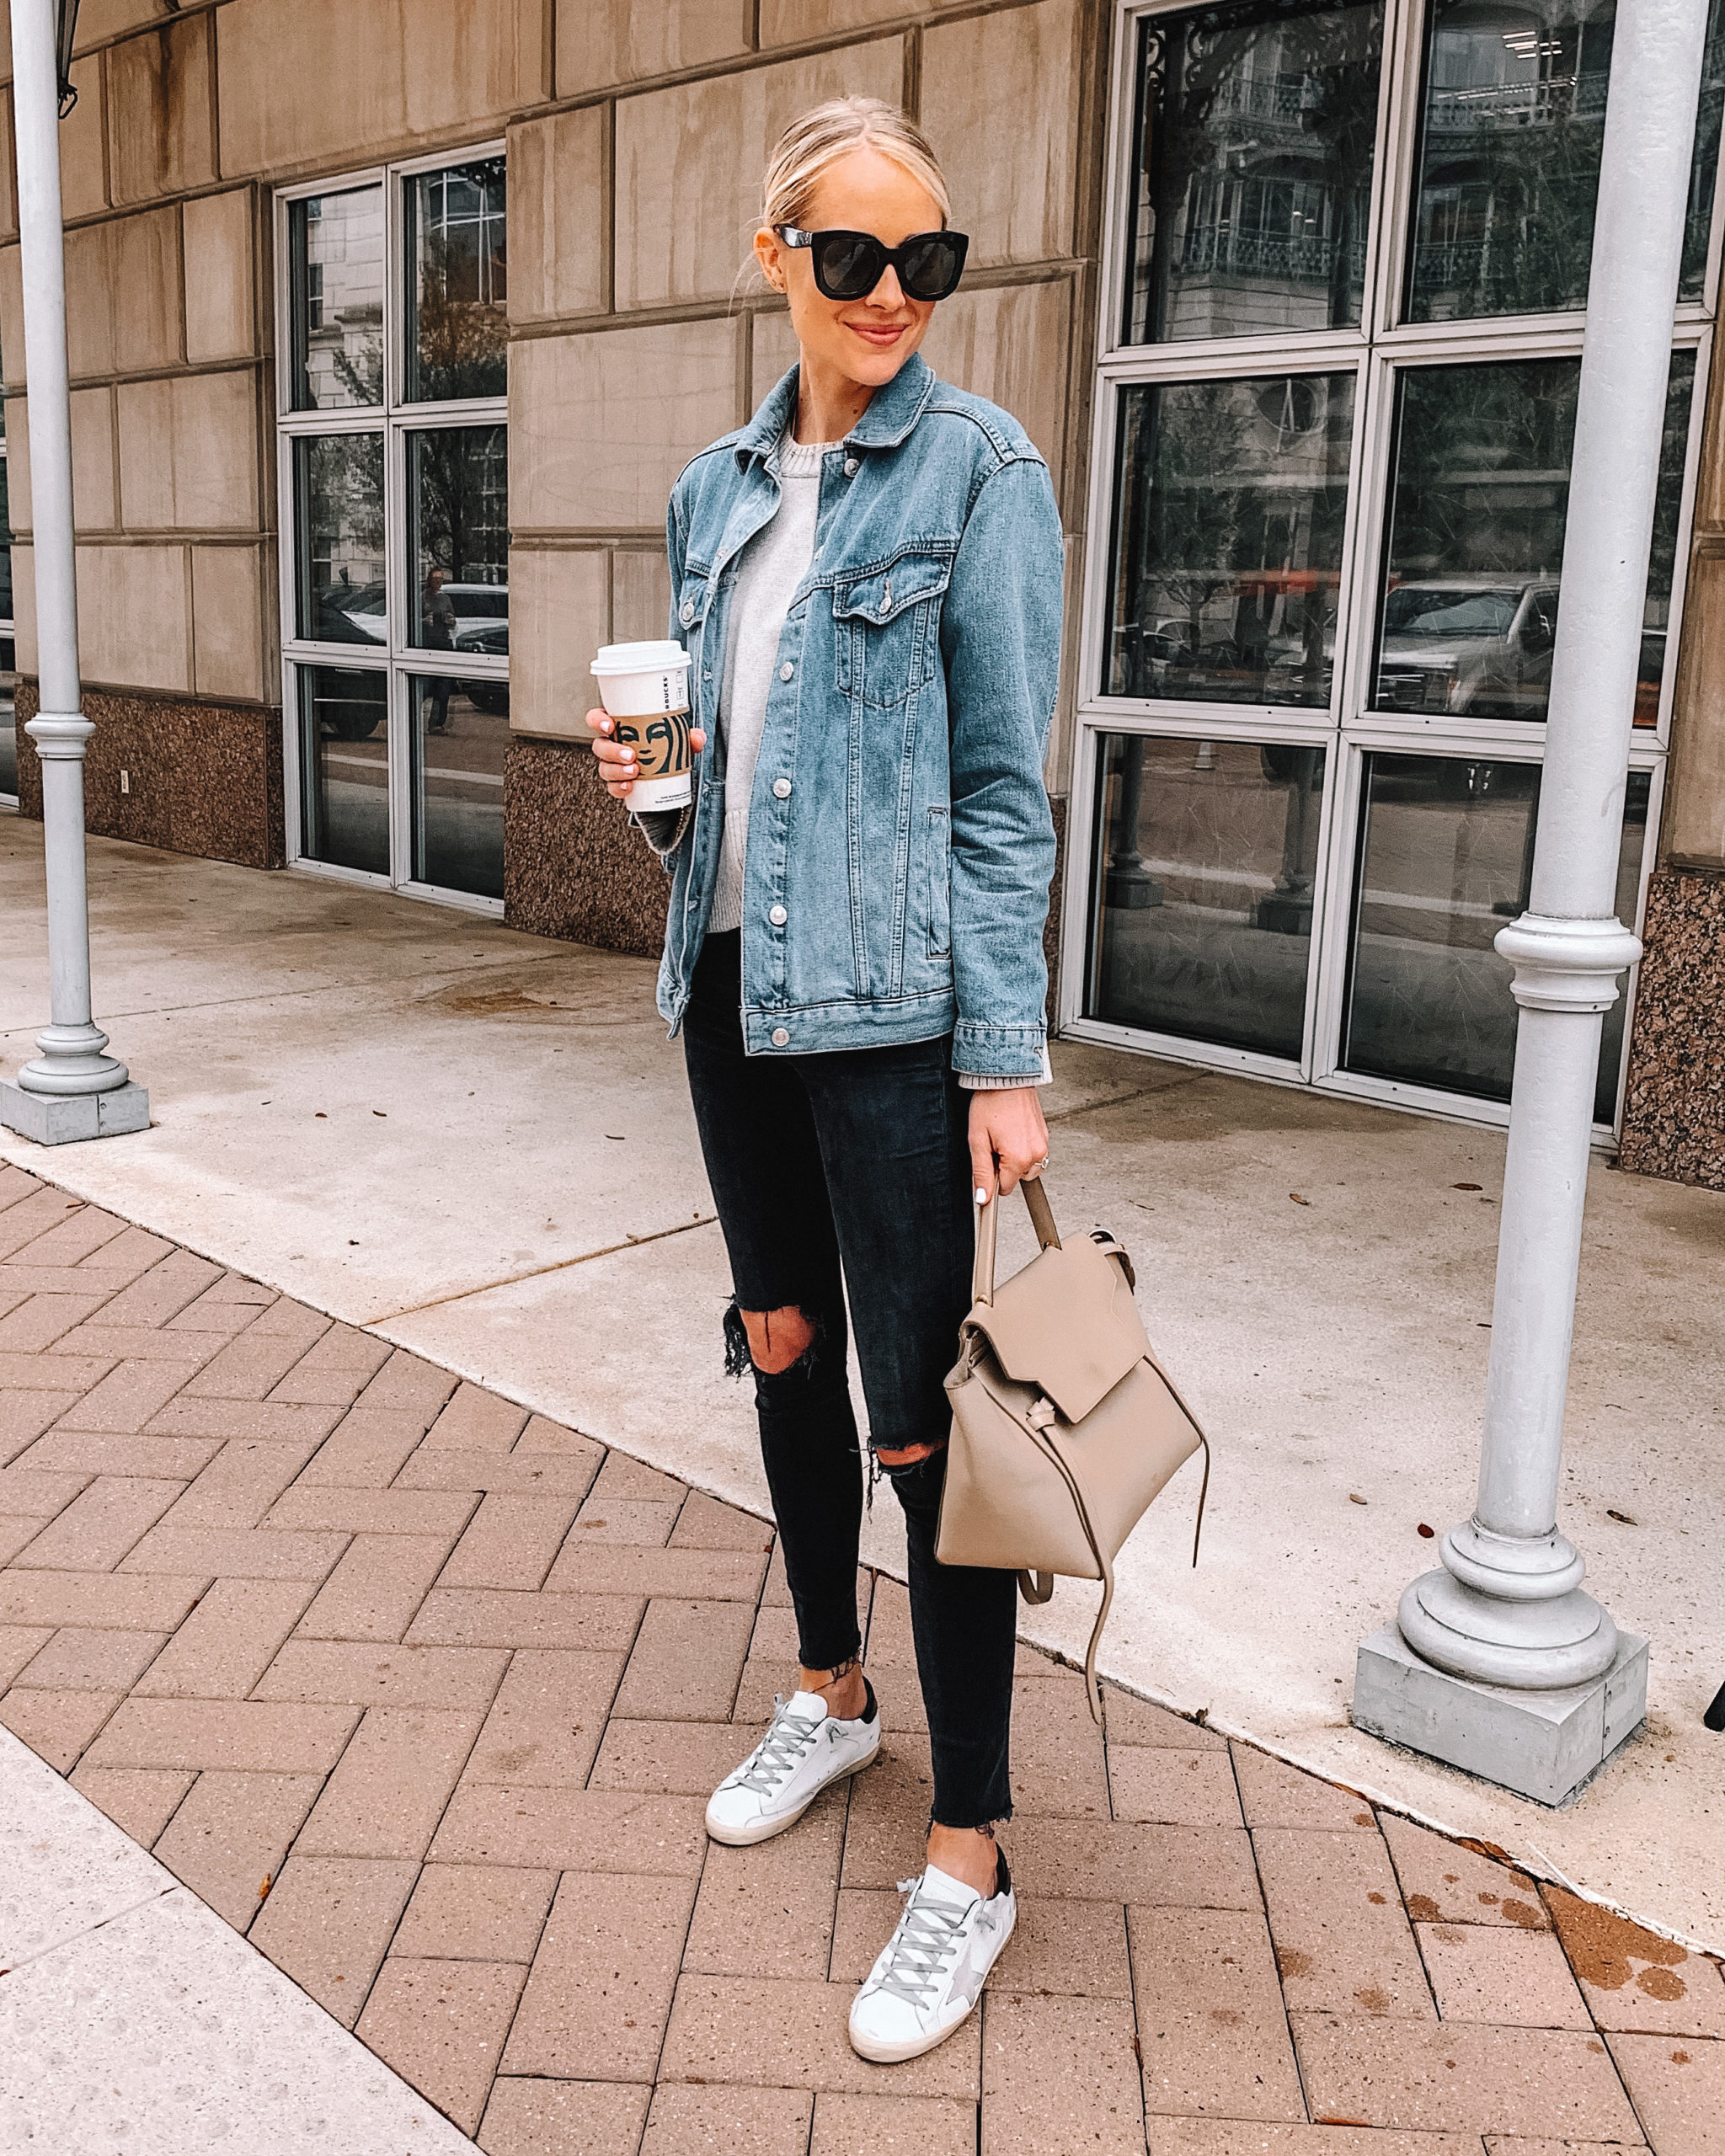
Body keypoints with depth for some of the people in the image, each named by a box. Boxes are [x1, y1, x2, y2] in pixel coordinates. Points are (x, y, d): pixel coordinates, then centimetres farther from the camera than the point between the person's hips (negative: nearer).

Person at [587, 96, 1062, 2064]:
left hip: (890, 1000, -6)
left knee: (919, 1413, -4)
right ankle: (830, 1693, 39)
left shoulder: (977, 474, -6)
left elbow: (1002, 790, -10)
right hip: (733, 978, 7)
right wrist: (652, 778, -3)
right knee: (783, 1346, 17)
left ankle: (968, 1854, 11)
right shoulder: (717, 491, 11)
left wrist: (1005, 1060, -15)